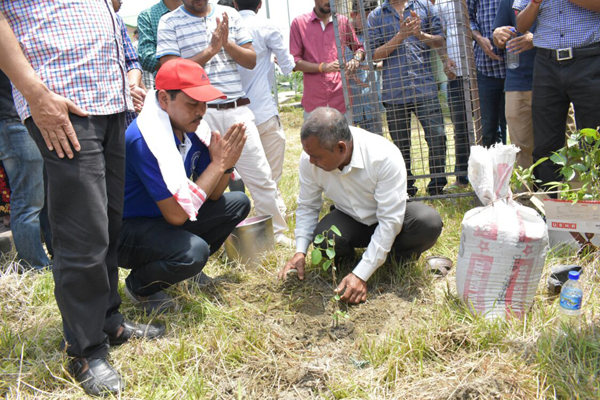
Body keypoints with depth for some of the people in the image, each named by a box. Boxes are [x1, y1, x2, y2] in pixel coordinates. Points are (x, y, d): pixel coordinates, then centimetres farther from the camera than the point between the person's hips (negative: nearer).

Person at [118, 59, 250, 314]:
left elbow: (212, 196, 3)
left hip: (164, 220, 8)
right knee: (194, 250, -34)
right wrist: (218, 164, -26)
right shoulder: (143, 139, -29)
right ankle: (139, 286, -3)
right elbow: (176, 214, -31)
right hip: (126, 229, -8)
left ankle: (189, 267, 12)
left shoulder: (193, 127, -4)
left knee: (238, 203, 4)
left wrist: (226, 164, -18)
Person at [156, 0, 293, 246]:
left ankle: (278, 233, 20)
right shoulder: (170, 23, 2)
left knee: (261, 177, 6)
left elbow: (251, 61, 9)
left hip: (237, 110, 3)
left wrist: (227, 43, -9)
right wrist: (211, 49, -13)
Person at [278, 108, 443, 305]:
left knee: (430, 223, -34)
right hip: (350, 221, 2)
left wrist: (361, 275, -34)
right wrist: (300, 252, -19)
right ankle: (345, 258, 5)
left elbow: (390, 220, -31)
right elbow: (307, 207, -5)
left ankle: (398, 256, -1)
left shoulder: (385, 156, -33)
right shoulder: (309, 159, -20)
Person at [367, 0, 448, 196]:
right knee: (401, 145, 8)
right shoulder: (375, 16, 8)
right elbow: (375, 54, 0)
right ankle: (407, 191, 22)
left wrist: (420, 34, -12)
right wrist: (400, 35, -11)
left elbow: (440, 41, 8)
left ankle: (437, 187, 11)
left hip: (425, 88, 0)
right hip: (394, 91, 0)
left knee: (437, 137, -5)